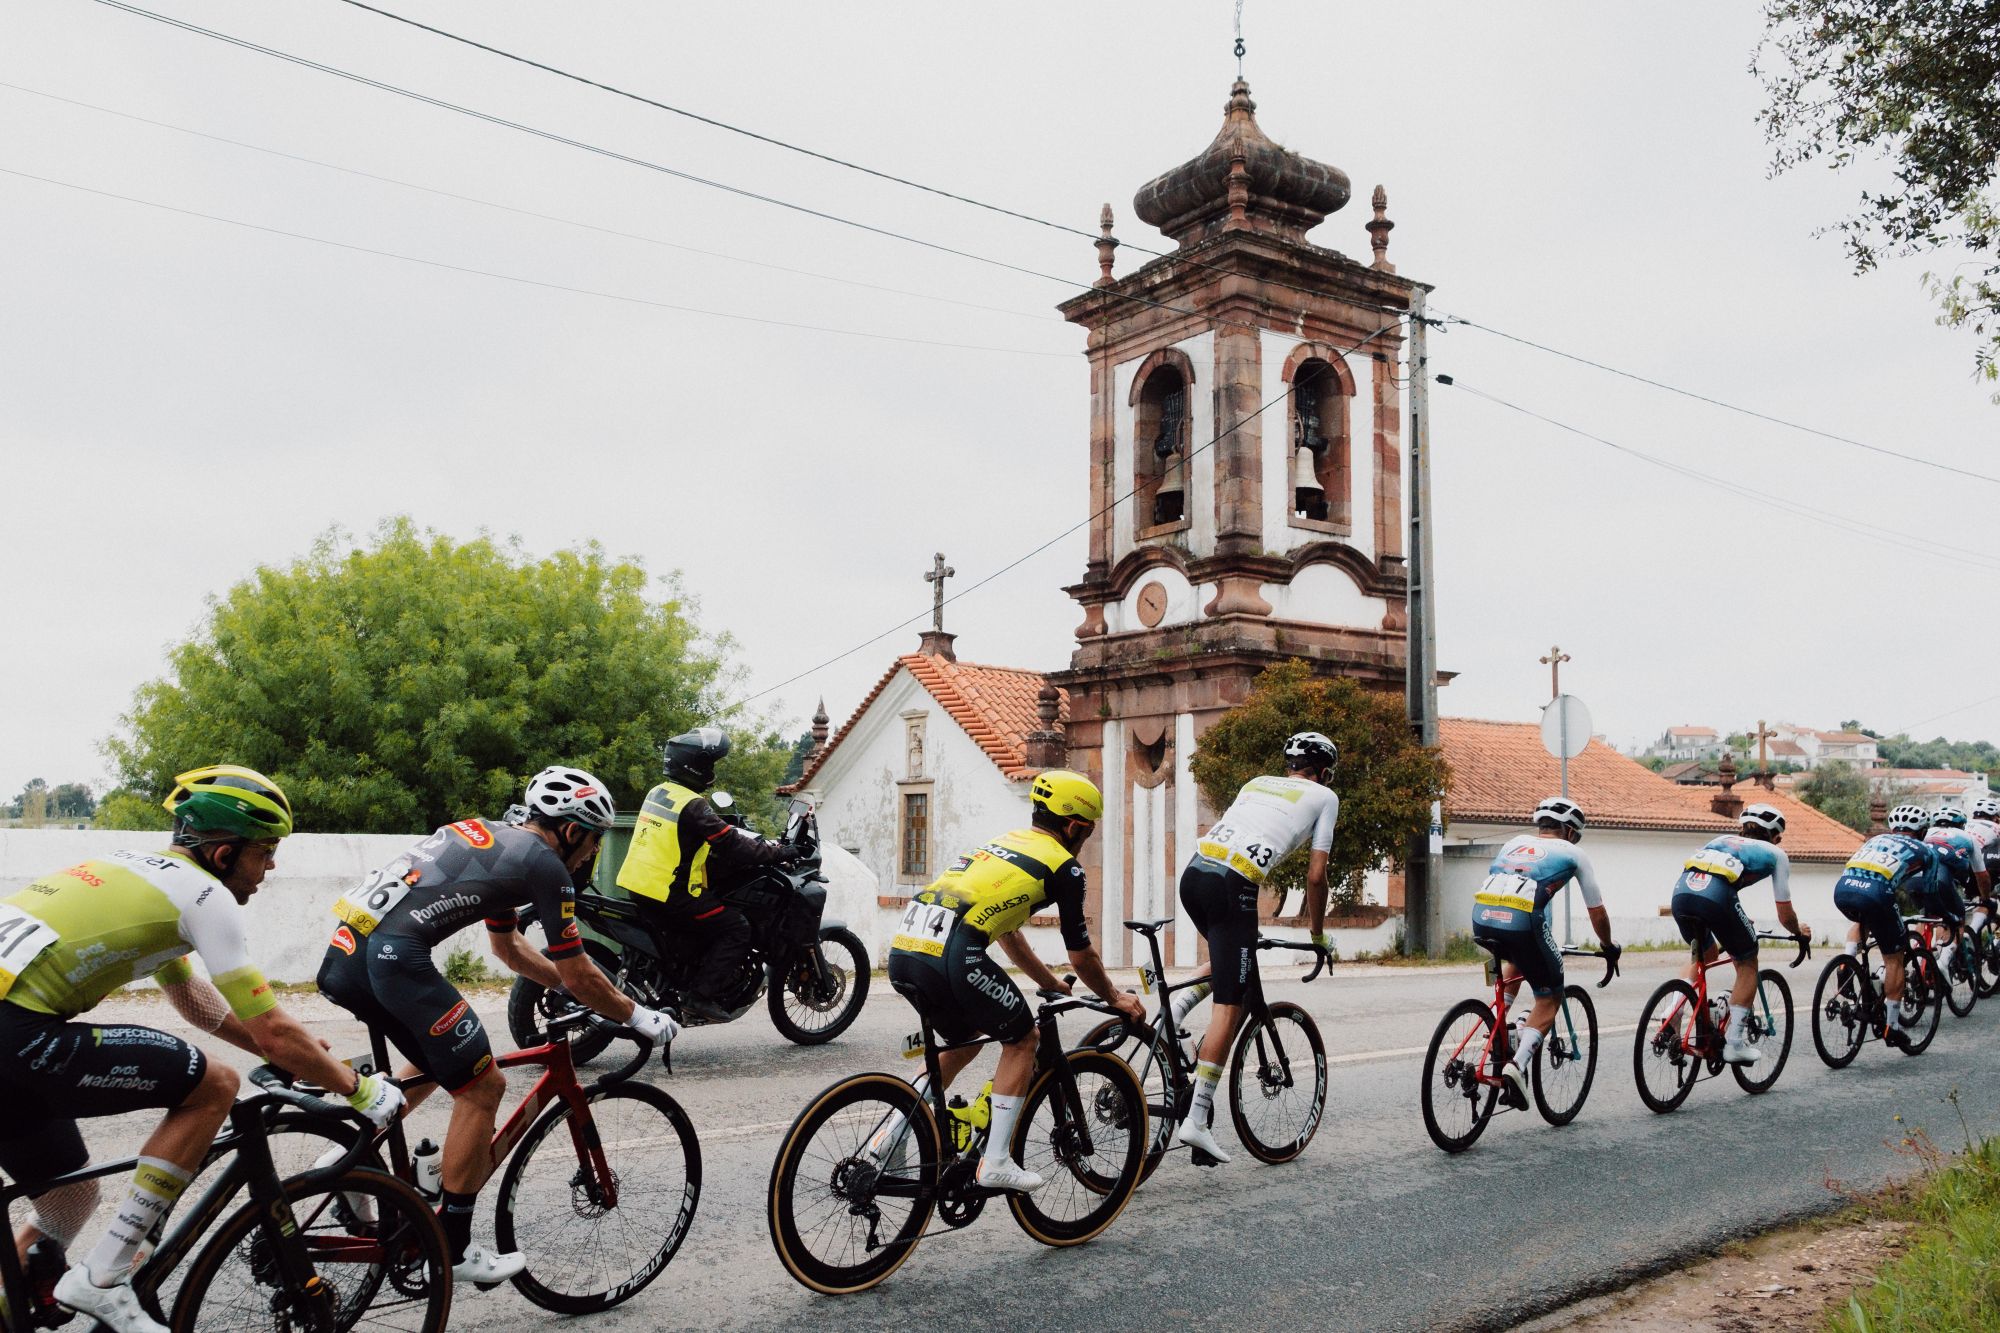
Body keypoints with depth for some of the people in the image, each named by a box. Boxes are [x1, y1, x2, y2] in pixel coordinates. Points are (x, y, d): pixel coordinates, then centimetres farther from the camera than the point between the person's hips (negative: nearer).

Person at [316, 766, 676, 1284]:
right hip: (394, 957, -9)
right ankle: (452, 1249, 10)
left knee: (436, 1060, 30)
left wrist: (583, 987, 39)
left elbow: (508, 947, 37)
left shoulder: (494, 838, 25)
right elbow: (577, 973, 4)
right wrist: (636, 1016, 18)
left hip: (344, 952, 9)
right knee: (481, 1087, 3)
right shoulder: (544, 864, 0)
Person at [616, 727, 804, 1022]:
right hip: (670, 895, -10)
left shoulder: (657, 792, 12)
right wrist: (779, 852, -9)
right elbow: (731, 846, -18)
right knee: (736, 929, -5)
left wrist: (755, 842, 23)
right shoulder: (693, 805, -17)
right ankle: (705, 996, -11)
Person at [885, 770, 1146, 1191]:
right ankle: (995, 1162, 12)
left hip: (902, 951, 8)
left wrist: (1053, 984, 48)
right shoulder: (1063, 866, 8)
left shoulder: (1004, 843, 30)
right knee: (1021, 1041, 14)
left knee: (964, 1040, 29)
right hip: (952, 955, -8)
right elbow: (1081, 956, 15)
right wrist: (1115, 997, 33)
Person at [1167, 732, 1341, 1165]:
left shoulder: (1257, 783, 29)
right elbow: (1315, 876, 11)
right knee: (1230, 1007, -1)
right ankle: (1196, 1119, -4)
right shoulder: (1325, 797, 16)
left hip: (1192, 870, 6)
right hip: (1232, 884, -6)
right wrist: (1318, 936, 23)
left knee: (1231, 959, 32)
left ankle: (1182, 1002, 8)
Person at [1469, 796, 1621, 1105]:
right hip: (1522, 924, -5)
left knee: (1516, 958, 38)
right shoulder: (1573, 854, 19)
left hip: (1481, 919, 5)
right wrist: (1609, 947, 43)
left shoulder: (1515, 842, 29)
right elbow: (1597, 912, 25)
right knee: (1549, 997, 14)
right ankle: (1518, 1063, -5)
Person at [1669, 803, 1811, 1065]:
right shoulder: (1775, 853, 25)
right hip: (1716, 898, -5)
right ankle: (1734, 1044, 16)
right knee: (1747, 964, 20)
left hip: (1680, 893, 5)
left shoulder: (1722, 839, 36)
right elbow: (1785, 915, 25)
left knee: (1705, 954, 31)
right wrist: (1800, 932, 49)